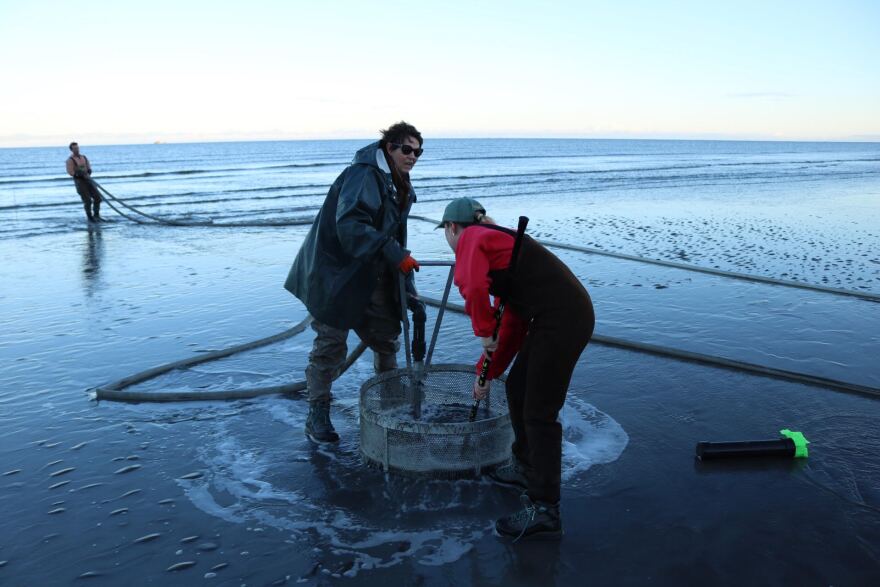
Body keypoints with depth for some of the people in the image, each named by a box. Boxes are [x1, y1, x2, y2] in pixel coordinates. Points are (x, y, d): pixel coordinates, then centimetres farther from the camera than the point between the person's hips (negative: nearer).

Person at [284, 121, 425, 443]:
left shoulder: (401, 190, 14)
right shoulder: (363, 174, -16)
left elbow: (395, 240, 17)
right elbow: (350, 224, -31)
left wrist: (408, 293, 11)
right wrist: (393, 253, -37)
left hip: (373, 279, 9)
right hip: (336, 275, -9)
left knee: (386, 339, 15)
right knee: (330, 344, -1)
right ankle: (317, 417, 12)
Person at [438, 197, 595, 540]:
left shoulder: (471, 239, -2)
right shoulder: (494, 240, 26)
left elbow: (474, 287, -26)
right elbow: (512, 322, 27)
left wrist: (484, 332, -8)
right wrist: (487, 372, 30)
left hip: (561, 321, -10)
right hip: (562, 317, 10)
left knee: (539, 412, -4)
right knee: (517, 388, 23)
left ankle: (545, 511, 4)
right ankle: (525, 467, 41)